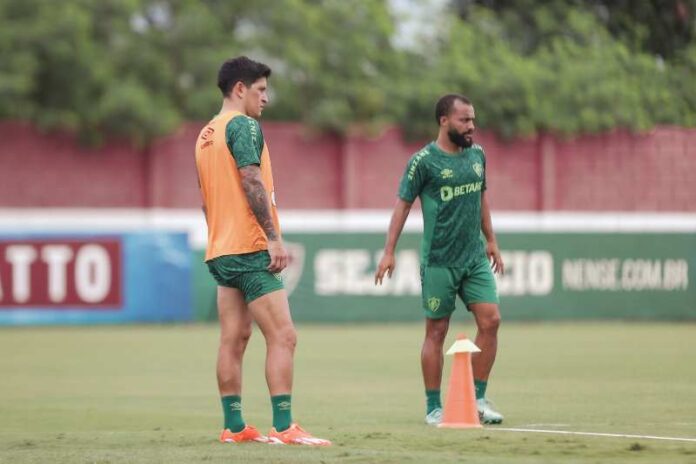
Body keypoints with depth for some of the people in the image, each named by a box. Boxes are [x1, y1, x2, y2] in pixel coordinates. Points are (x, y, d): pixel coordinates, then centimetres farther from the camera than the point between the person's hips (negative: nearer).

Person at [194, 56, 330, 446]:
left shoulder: (207, 134, 17)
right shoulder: (244, 126, -10)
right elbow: (252, 183, -19)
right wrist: (274, 238, -19)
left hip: (221, 251, 9)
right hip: (251, 250, -9)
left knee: (234, 339, 10)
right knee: (283, 337, -10)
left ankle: (234, 427, 10)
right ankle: (283, 428, -16)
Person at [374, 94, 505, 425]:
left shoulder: (477, 155, 8)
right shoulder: (424, 161, -9)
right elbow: (403, 204, -5)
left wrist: (491, 240, 22)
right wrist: (389, 252, -7)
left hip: (475, 257, 5)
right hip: (438, 261, -5)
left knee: (490, 320, -6)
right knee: (436, 332, 0)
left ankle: (478, 399, 5)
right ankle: (433, 408, 9)